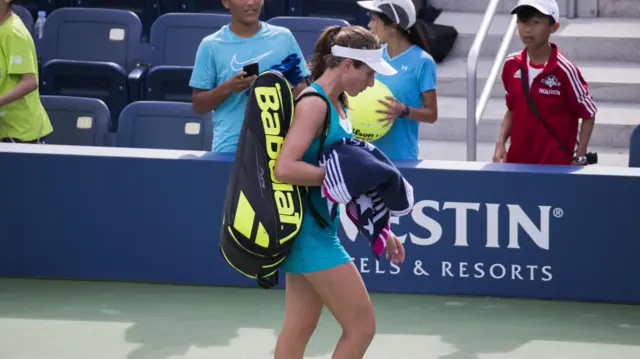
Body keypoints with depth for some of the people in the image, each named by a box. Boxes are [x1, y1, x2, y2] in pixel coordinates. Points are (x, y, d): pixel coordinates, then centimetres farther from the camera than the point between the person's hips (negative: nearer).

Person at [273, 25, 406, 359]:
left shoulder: (338, 104, 12)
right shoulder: (314, 104, -16)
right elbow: (284, 168, -26)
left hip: (318, 231, 9)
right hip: (311, 232, -9)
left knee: (299, 329, 12)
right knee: (362, 326, -4)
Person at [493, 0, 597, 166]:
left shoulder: (564, 70, -14)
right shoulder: (511, 66, 2)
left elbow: (588, 114, -5)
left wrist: (579, 159, -9)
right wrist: (500, 143, 0)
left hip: (555, 165, -5)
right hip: (516, 161, 5)